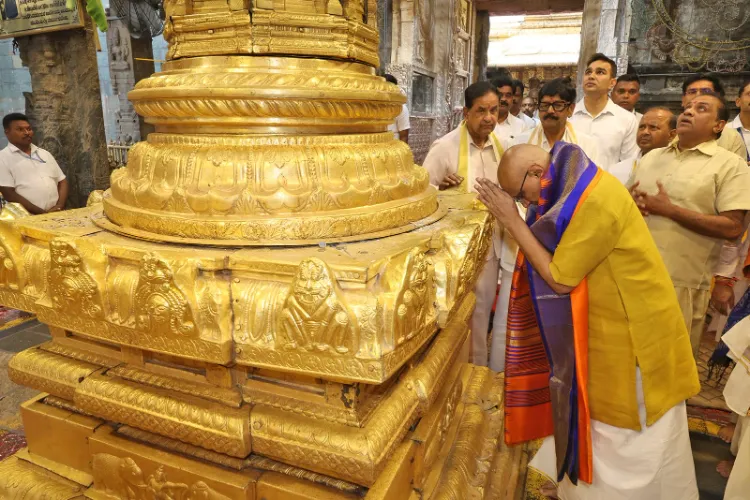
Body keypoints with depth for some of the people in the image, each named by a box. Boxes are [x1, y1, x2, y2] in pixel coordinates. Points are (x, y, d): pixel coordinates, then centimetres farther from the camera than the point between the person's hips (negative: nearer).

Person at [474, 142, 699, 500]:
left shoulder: (596, 201, -28)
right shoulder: (578, 187, 3)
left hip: (633, 338, -9)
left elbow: (560, 278, -24)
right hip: (608, 332, 9)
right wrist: (513, 219, -3)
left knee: (631, 449, 11)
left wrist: (512, 222, -20)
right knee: (606, 439, 24)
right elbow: (555, 259, 8)